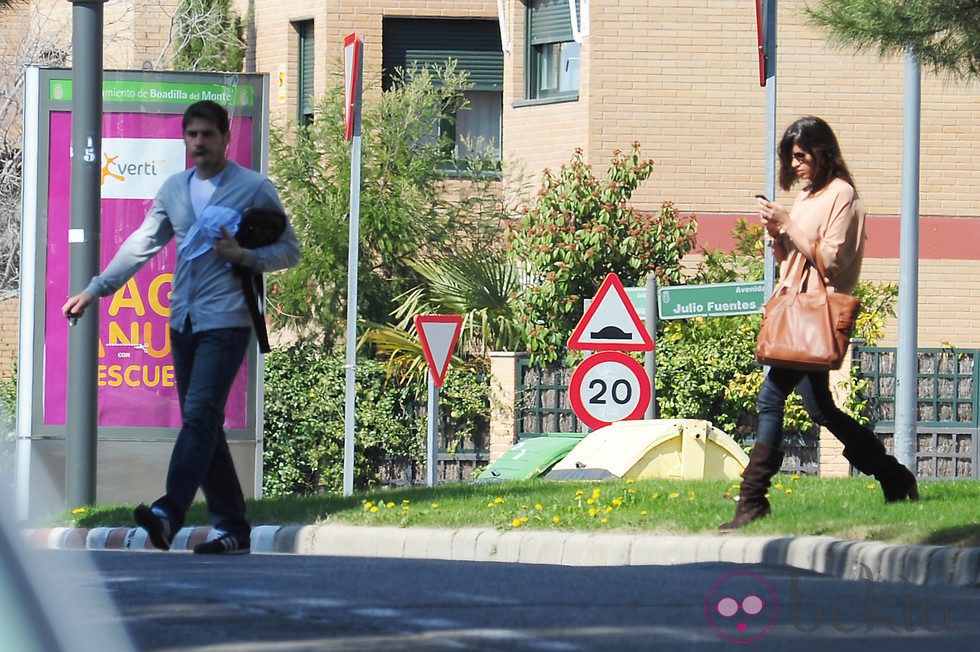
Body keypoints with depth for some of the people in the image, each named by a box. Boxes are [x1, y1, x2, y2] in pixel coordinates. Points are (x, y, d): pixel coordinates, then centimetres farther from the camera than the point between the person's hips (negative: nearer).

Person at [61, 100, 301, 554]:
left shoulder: (255, 188, 0)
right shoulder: (174, 189, 15)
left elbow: (290, 251, 3)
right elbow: (141, 245, 21)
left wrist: (243, 256, -14)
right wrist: (93, 290, 15)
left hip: (225, 321, -6)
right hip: (183, 321, 6)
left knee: (199, 414, -19)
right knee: (203, 424, 5)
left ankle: (169, 513, -31)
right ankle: (232, 528, 9)